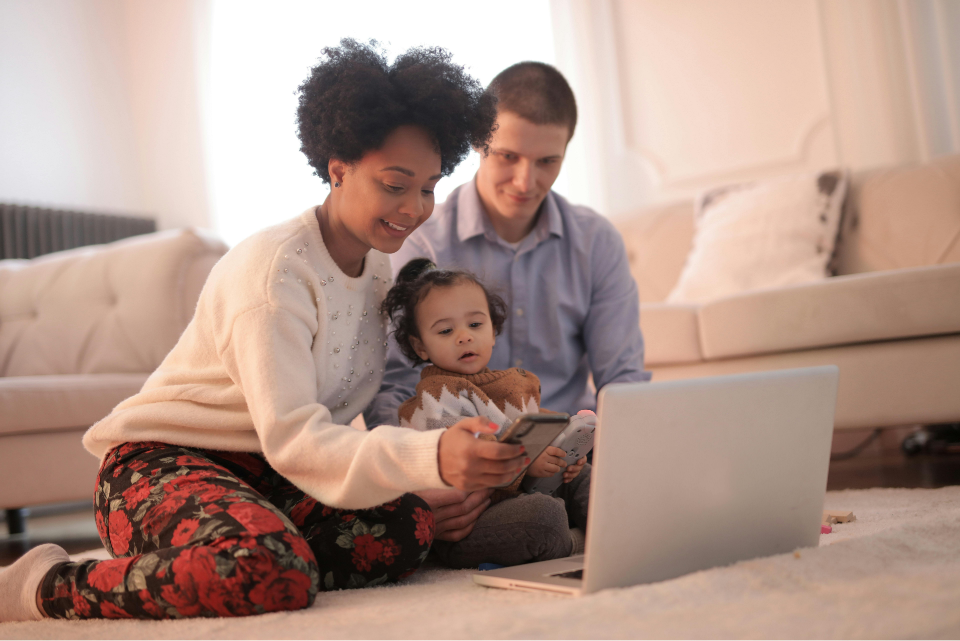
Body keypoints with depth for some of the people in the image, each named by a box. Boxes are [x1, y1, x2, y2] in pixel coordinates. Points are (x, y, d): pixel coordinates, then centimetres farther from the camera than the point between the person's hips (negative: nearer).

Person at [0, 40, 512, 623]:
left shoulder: (384, 265, 6)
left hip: (261, 475, 8)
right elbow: (291, 438, -29)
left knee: (409, 530, -19)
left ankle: (156, 574, -8)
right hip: (162, 464, -8)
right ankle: (50, 586, -11)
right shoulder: (275, 268, -21)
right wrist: (430, 460, -42)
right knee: (275, 573, -38)